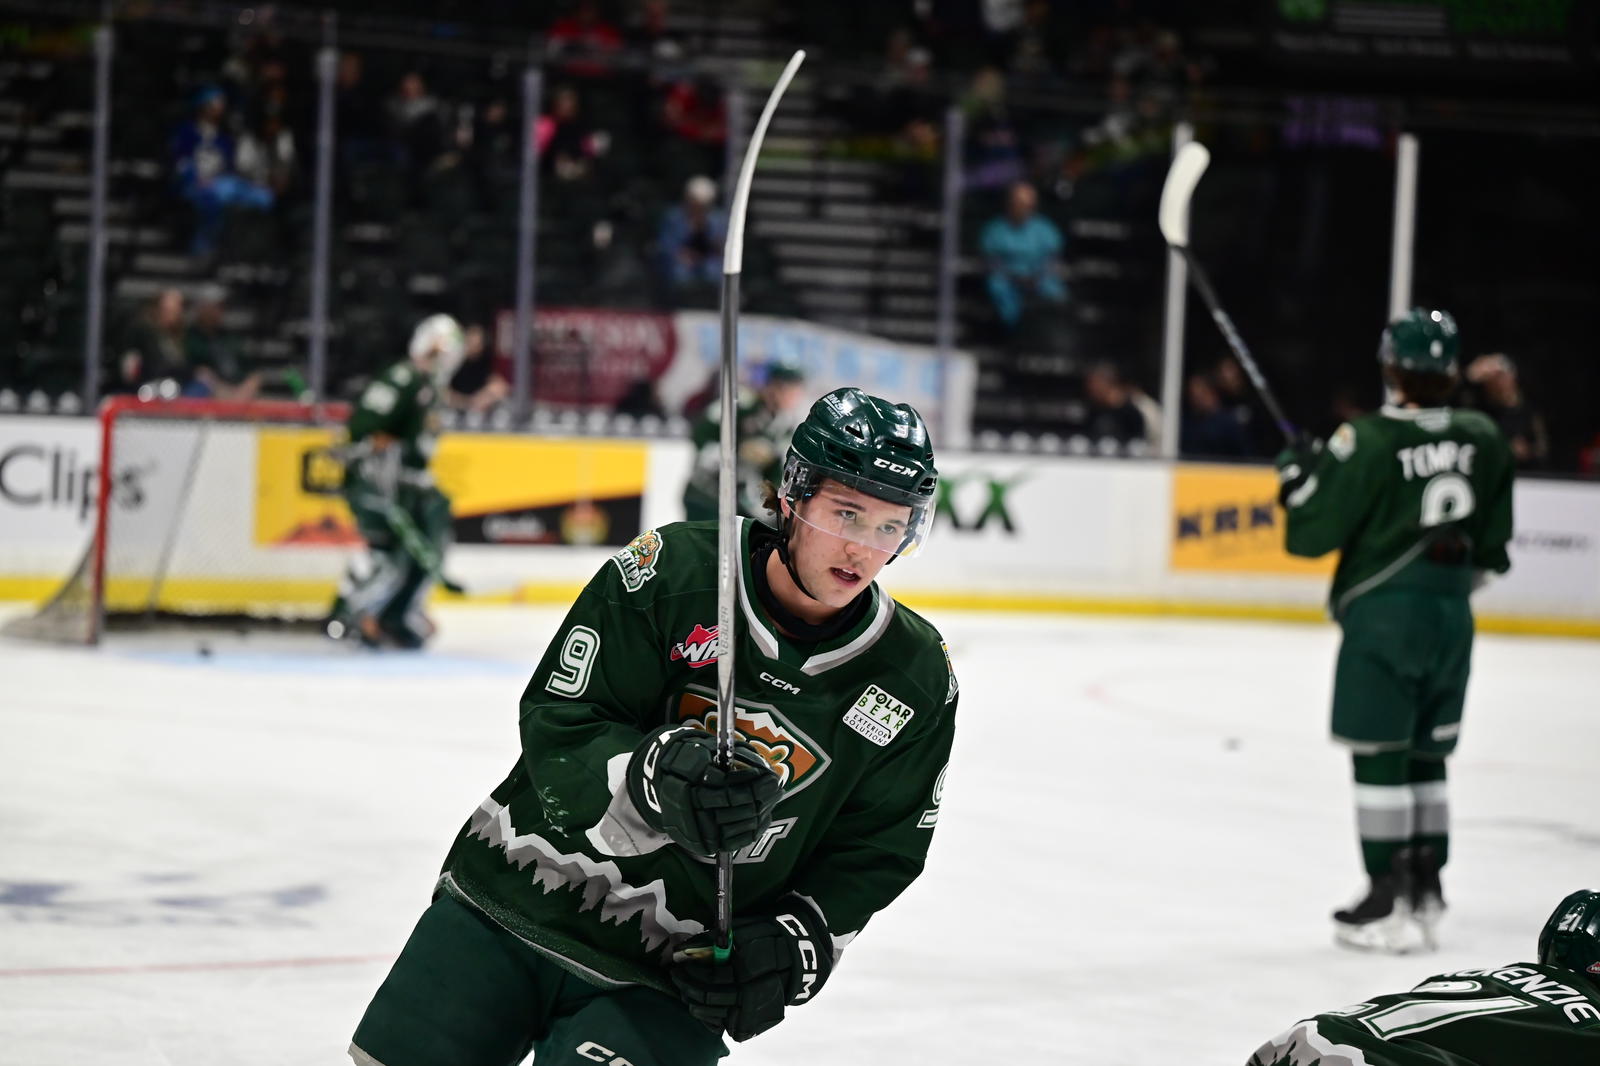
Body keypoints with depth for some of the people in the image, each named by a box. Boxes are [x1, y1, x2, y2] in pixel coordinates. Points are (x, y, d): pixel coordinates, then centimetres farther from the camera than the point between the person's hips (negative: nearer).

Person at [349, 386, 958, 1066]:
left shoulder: (919, 683, -6)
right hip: (512, 905, 0)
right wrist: (654, 775, -33)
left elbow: (872, 857, 2)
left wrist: (797, 947, -14)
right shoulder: (672, 570, -13)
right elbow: (556, 726, -14)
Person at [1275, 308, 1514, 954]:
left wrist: (1299, 475, 6)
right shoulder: (1482, 440, 3)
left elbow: (1313, 532, -11)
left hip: (1384, 613, -6)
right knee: (1425, 755, 16)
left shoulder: (1369, 442, -15)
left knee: (1379, 754, -1)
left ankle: (1390, 902, -3)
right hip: (1451, 617, 6)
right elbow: (1492, 541, 11)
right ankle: (1426, 892, 19)